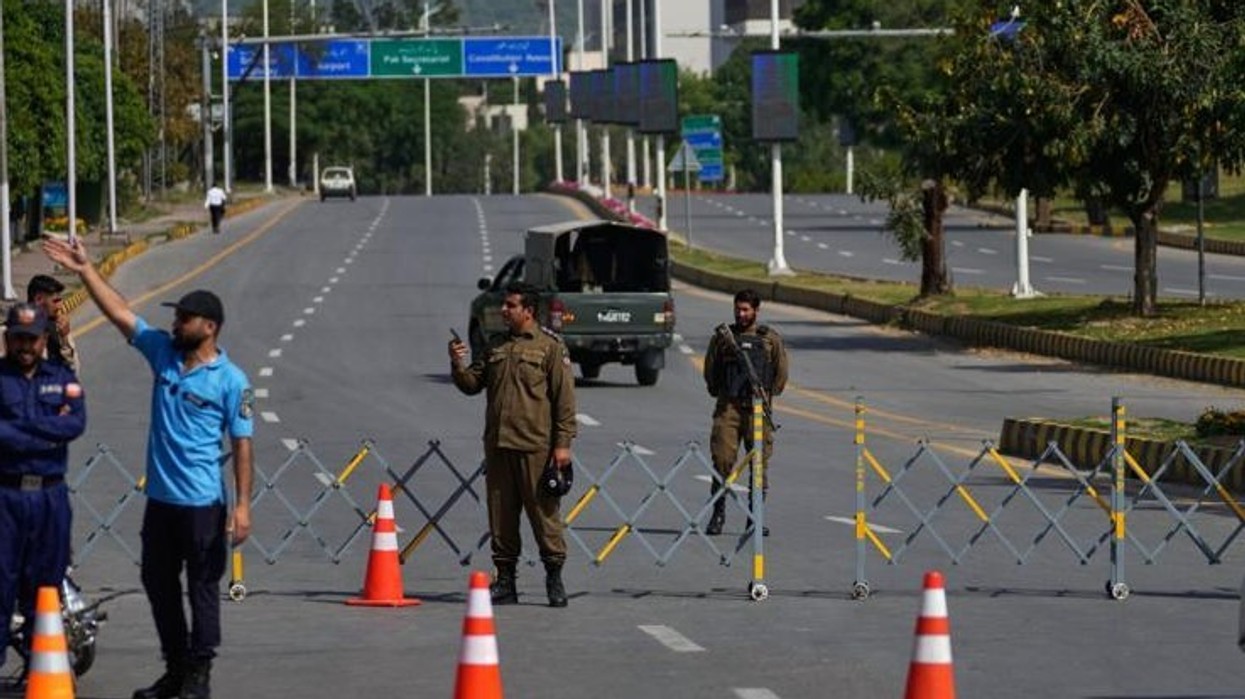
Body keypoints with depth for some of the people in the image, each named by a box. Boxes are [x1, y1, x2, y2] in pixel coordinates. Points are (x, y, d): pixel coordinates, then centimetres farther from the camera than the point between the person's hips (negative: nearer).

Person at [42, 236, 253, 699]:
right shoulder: (162, 352, 5)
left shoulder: (230, 381, -10)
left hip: (202, 502, -7)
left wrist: (243, 504, -15)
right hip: (160, 498, 7)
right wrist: (85, 270, -1)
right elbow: (120, 313, 6)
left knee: (203, 587, 2)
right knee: (158, 583, 13)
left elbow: (242, 443, -11)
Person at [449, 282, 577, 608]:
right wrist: (458, 366, -4)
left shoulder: (550, 346, -1)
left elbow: (564, 397, -4)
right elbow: (472, 384, 16)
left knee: (544, 512, -3)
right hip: (498, 445, 5)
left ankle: (554, 578, 5)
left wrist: (563, 443, -9)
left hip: (535, 447, -5)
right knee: (501, 515, 6)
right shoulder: (495, 346, 16)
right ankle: (505, 579, 13)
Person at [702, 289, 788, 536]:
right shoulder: (722, 336, 7)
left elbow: (781, 373, 12)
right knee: (722, 459, -8)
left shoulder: (771, 339, 7)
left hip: (758, 408, 0)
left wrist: (766, 395, 6)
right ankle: (718, 513, -2)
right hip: (728, 407, 0)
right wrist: (719, 393, 7)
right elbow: (710, 370, 13)